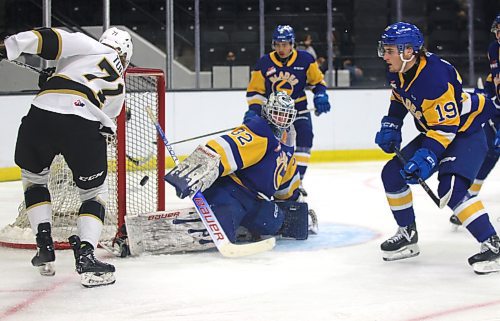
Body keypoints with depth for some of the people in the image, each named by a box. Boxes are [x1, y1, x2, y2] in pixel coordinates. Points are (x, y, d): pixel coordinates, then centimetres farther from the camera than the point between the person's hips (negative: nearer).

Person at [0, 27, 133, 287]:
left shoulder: (91, 47, 18)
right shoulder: (119, 86, 27)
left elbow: (51, 39, 3)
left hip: (41, 116, 0)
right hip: (84, 128, 1)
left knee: (33, 177, 27)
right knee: (94, 192, 20)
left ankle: (45, 245, 20)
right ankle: (85, 254, 0)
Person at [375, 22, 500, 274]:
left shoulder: (434, 76, -32)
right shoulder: (397, 73, -5)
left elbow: (445, 126, -31)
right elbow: (399, 99, 18)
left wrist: (427, 156, -35)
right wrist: (390, 126, 7)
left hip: (465, 130, -10)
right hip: (435, 131, 10)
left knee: (451, 188, -29)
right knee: (393, 173, 6)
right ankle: (408, 236, 20)